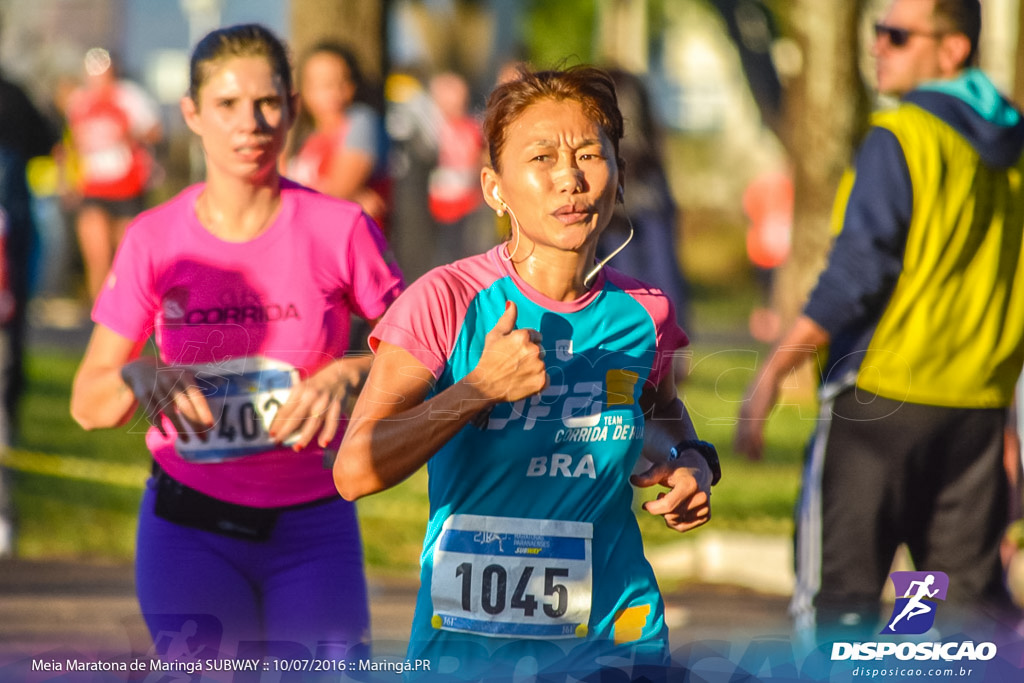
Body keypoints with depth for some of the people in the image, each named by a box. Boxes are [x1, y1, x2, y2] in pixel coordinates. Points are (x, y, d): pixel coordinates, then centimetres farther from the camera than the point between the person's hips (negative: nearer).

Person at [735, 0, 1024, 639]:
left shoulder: (901, 138, -11)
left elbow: (857, 273, -16)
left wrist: (773, 372, -10)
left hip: (882, 397, -6)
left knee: (840, 589, 0)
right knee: (971, 591, 9)